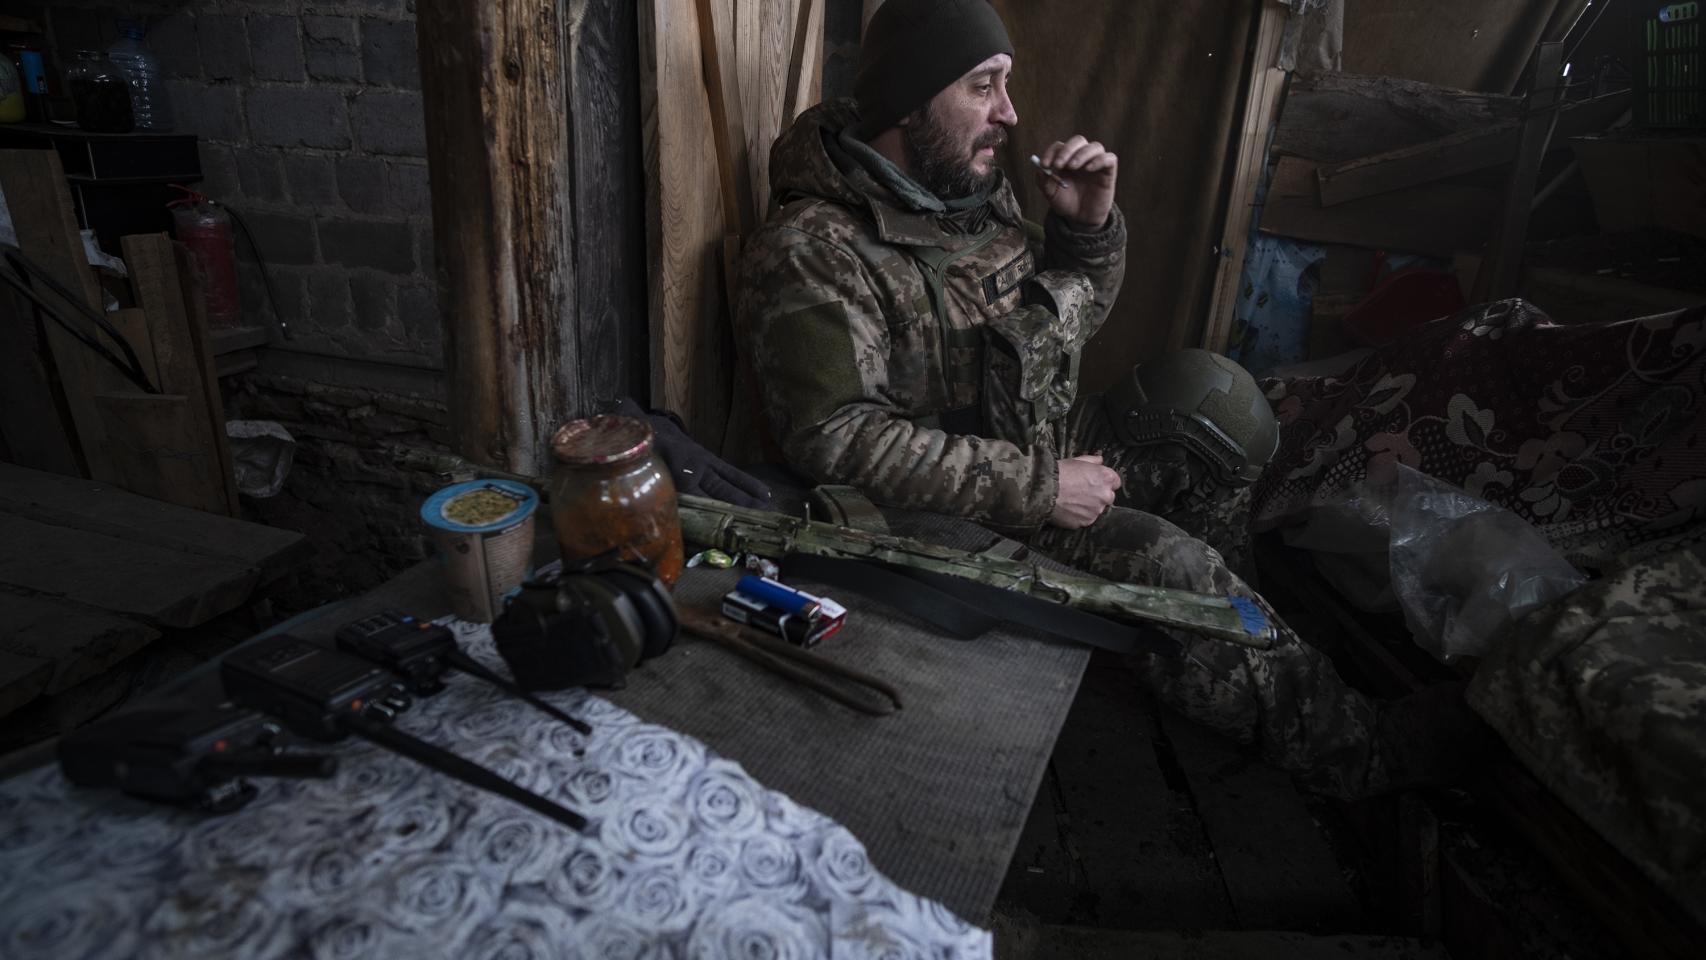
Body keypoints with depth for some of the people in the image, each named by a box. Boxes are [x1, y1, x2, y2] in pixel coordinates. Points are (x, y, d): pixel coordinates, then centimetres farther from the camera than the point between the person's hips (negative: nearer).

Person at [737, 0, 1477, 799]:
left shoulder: (975, 190, 4)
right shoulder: (812, 253, -21)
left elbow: (1071, 319, 15)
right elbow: (837, 439, -30)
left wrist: (1089, 224, -7)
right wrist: (1035, 487, -27)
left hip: (1048, 434, 9)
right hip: (954, 506, -8)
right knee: (1164, 564, -20)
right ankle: (1351, 749, 1)